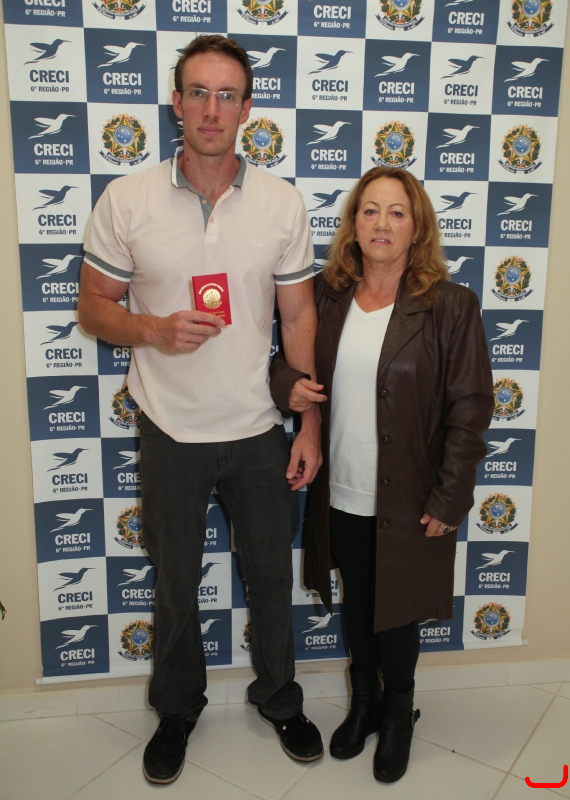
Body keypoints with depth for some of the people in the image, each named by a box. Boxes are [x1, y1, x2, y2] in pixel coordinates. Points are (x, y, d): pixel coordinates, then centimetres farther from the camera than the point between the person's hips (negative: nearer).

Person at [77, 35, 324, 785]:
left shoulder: (283, 202, -4)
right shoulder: (126, 200, -7)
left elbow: (300, 316, 1)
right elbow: (93, 306, -1)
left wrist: (311, 422, -1)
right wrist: (155, 331, -22)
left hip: (259, 430, 1)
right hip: (170, 431, 0)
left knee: (271, 575, 16)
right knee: (175, 584, 16)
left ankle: (279, 698, 42)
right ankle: (177, 708, 42)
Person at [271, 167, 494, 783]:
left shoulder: (449, 306, -12)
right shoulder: (327, 296, 0)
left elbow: (469, 410, -11)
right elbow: (287, 359, 14)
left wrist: (448, 502, -12)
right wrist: (286, 383, -11)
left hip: (407, 502, -3)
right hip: (341, 497, 4)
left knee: (396, 611, 14)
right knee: (357, 603, 21)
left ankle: (398, 713, 43)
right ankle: (364, 699, 47)